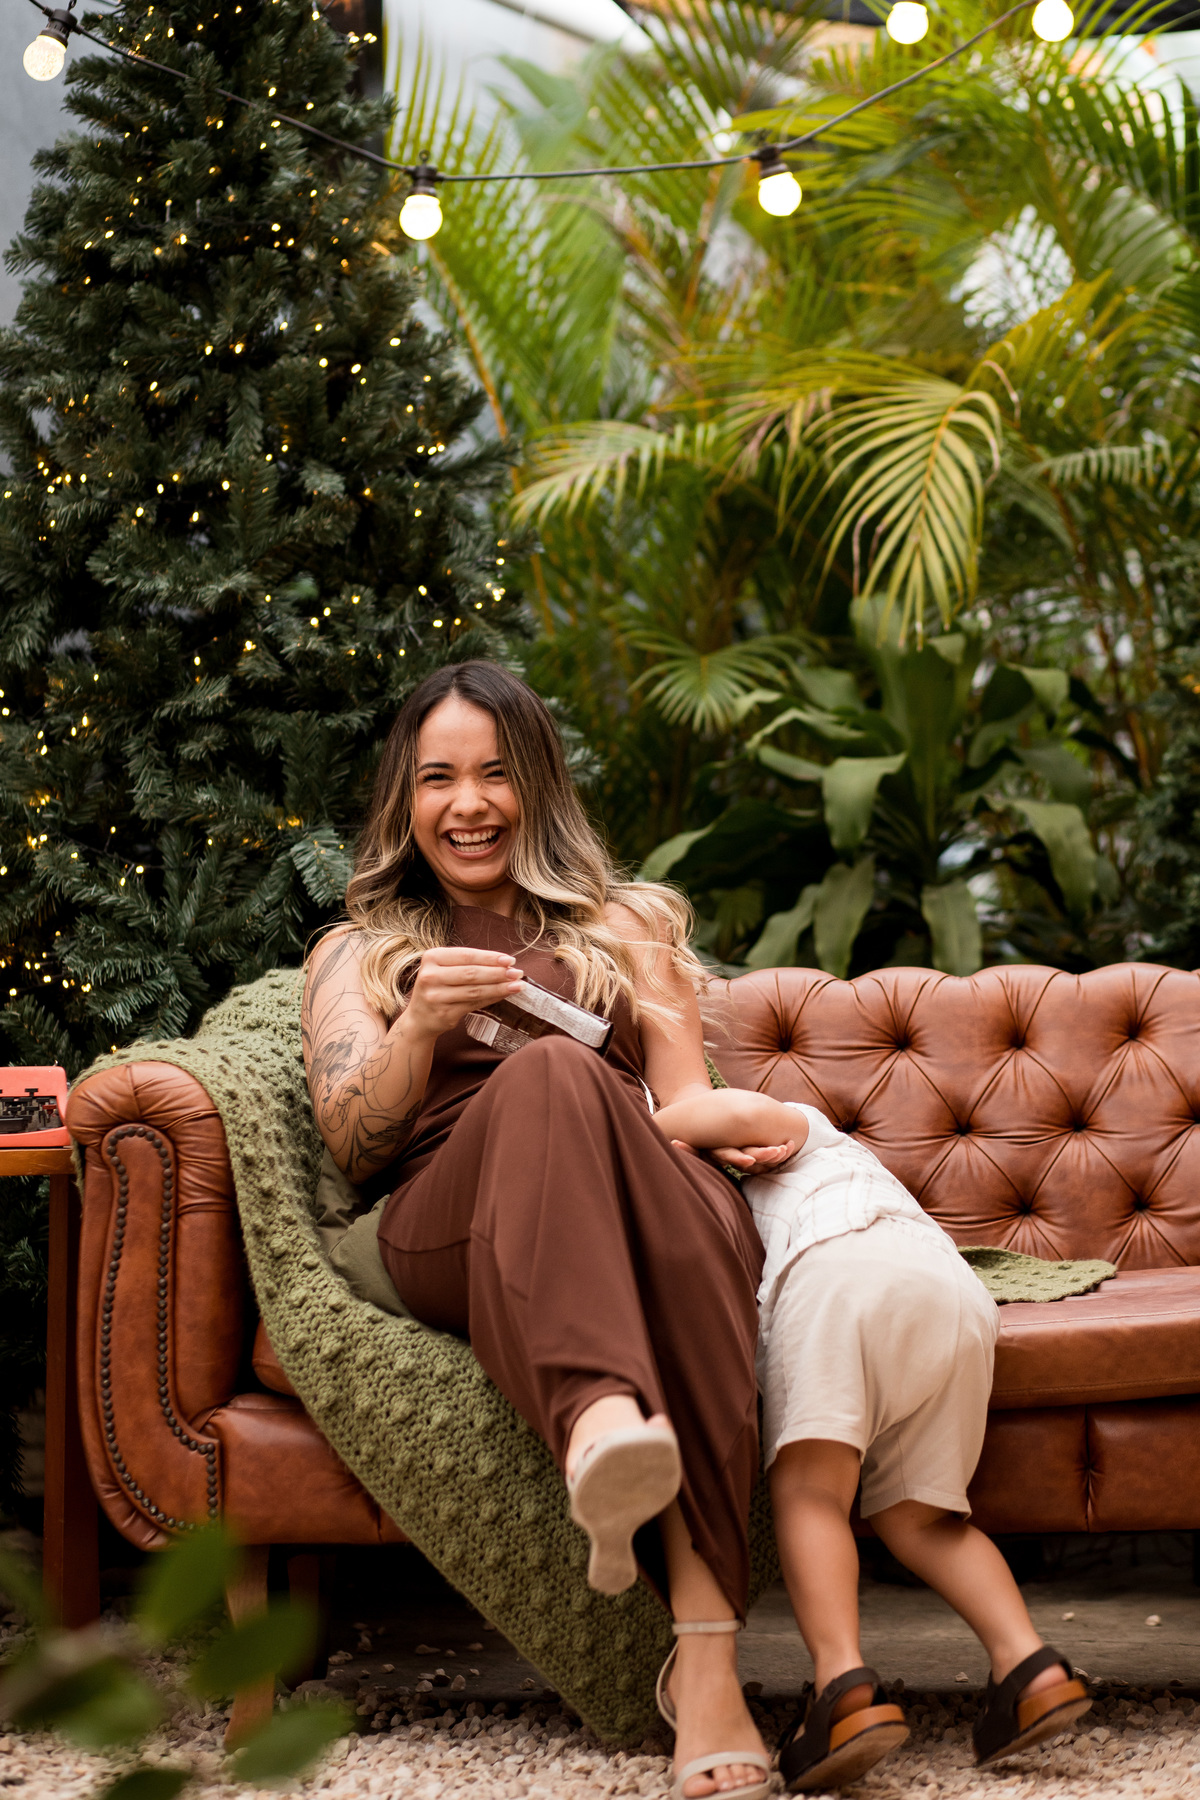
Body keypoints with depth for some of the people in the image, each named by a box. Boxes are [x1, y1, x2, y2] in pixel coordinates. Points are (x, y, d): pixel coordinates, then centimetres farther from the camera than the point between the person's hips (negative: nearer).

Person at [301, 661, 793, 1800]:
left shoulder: (628, 928, 31)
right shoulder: (359, 954, 28)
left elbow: (688, 1102, 20)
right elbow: (351, 1144, 12)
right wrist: (422, 1024, -8)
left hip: (638, 1201, 1)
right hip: (442, 1229, -1)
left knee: (706, 1214, -39)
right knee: (552, 1073, -36)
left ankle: (706, 1662, -53)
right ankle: (603, 1423, -64)